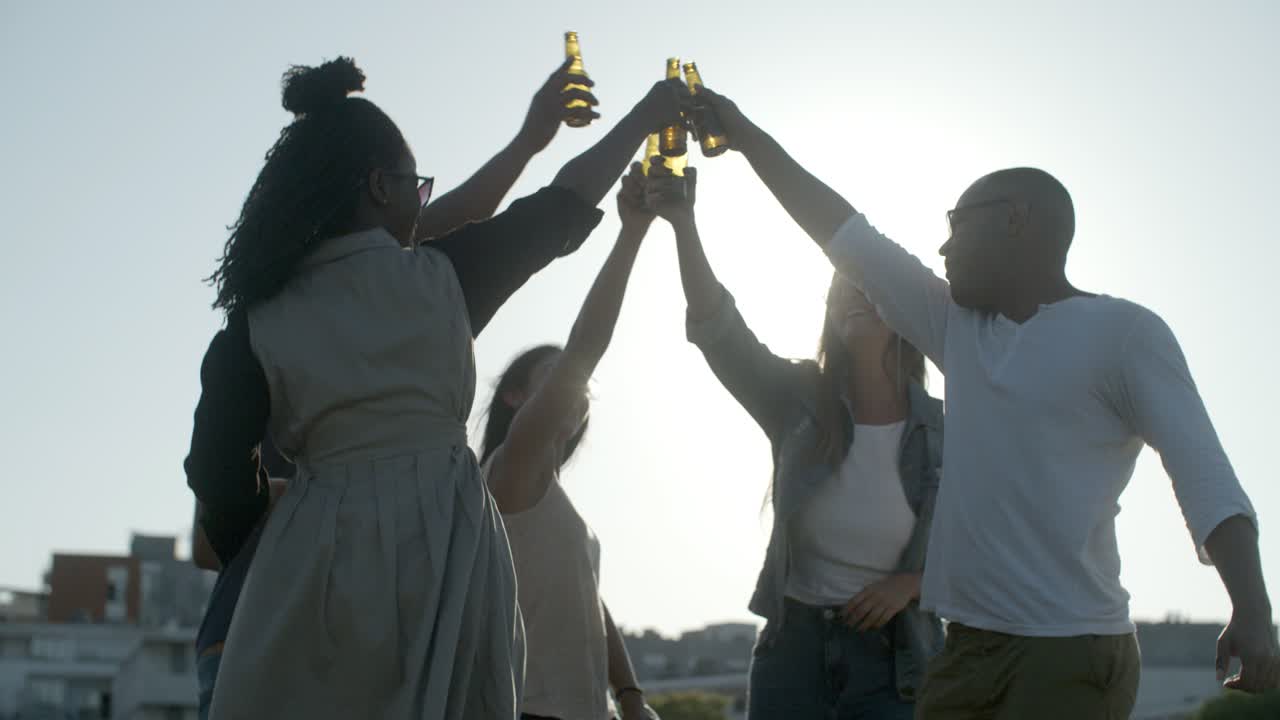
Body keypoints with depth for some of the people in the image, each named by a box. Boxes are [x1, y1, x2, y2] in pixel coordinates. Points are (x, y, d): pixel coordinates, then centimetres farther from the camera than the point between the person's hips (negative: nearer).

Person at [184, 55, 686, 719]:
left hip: (315, 550, 1)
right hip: (439, 545, 0)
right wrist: (646, 115, 27)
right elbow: (562, 209, 13)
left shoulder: (260, 318, 3)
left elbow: (219, 470, 5)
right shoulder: (438, 276, 1)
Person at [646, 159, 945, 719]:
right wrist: (683, 222, -29)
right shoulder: (799, 401, -1)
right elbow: (717, 329, -16)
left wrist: (908, 584, -14)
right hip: (792, 649, 1)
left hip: (894, 661, -1)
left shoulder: (944, 432, -2)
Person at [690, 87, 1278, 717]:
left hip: (1070, 660, -6)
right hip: (968, 649, 6)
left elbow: (1205, 478, -10)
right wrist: (744, 134, 22)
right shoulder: (958, 326, 16)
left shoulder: (1124, 334, -2)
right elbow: (844, 234, 20)